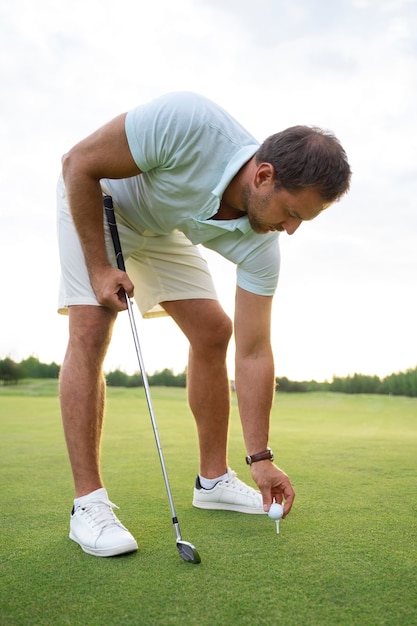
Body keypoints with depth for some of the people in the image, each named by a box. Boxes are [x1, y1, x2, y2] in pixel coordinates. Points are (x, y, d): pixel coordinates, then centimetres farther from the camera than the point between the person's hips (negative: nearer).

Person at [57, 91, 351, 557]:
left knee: (213, 331, -6)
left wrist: (261, 459, -17)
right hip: (93, 201, -4)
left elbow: (253, 353, -19)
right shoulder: (187, 122, -40)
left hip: (163, 228, 4)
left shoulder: (258, 245, -24)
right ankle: (88, 503, -13)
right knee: (90, 330, -20)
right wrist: (99, 267, -28)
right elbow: (79, 163, -27)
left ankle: (213, 479, 8)